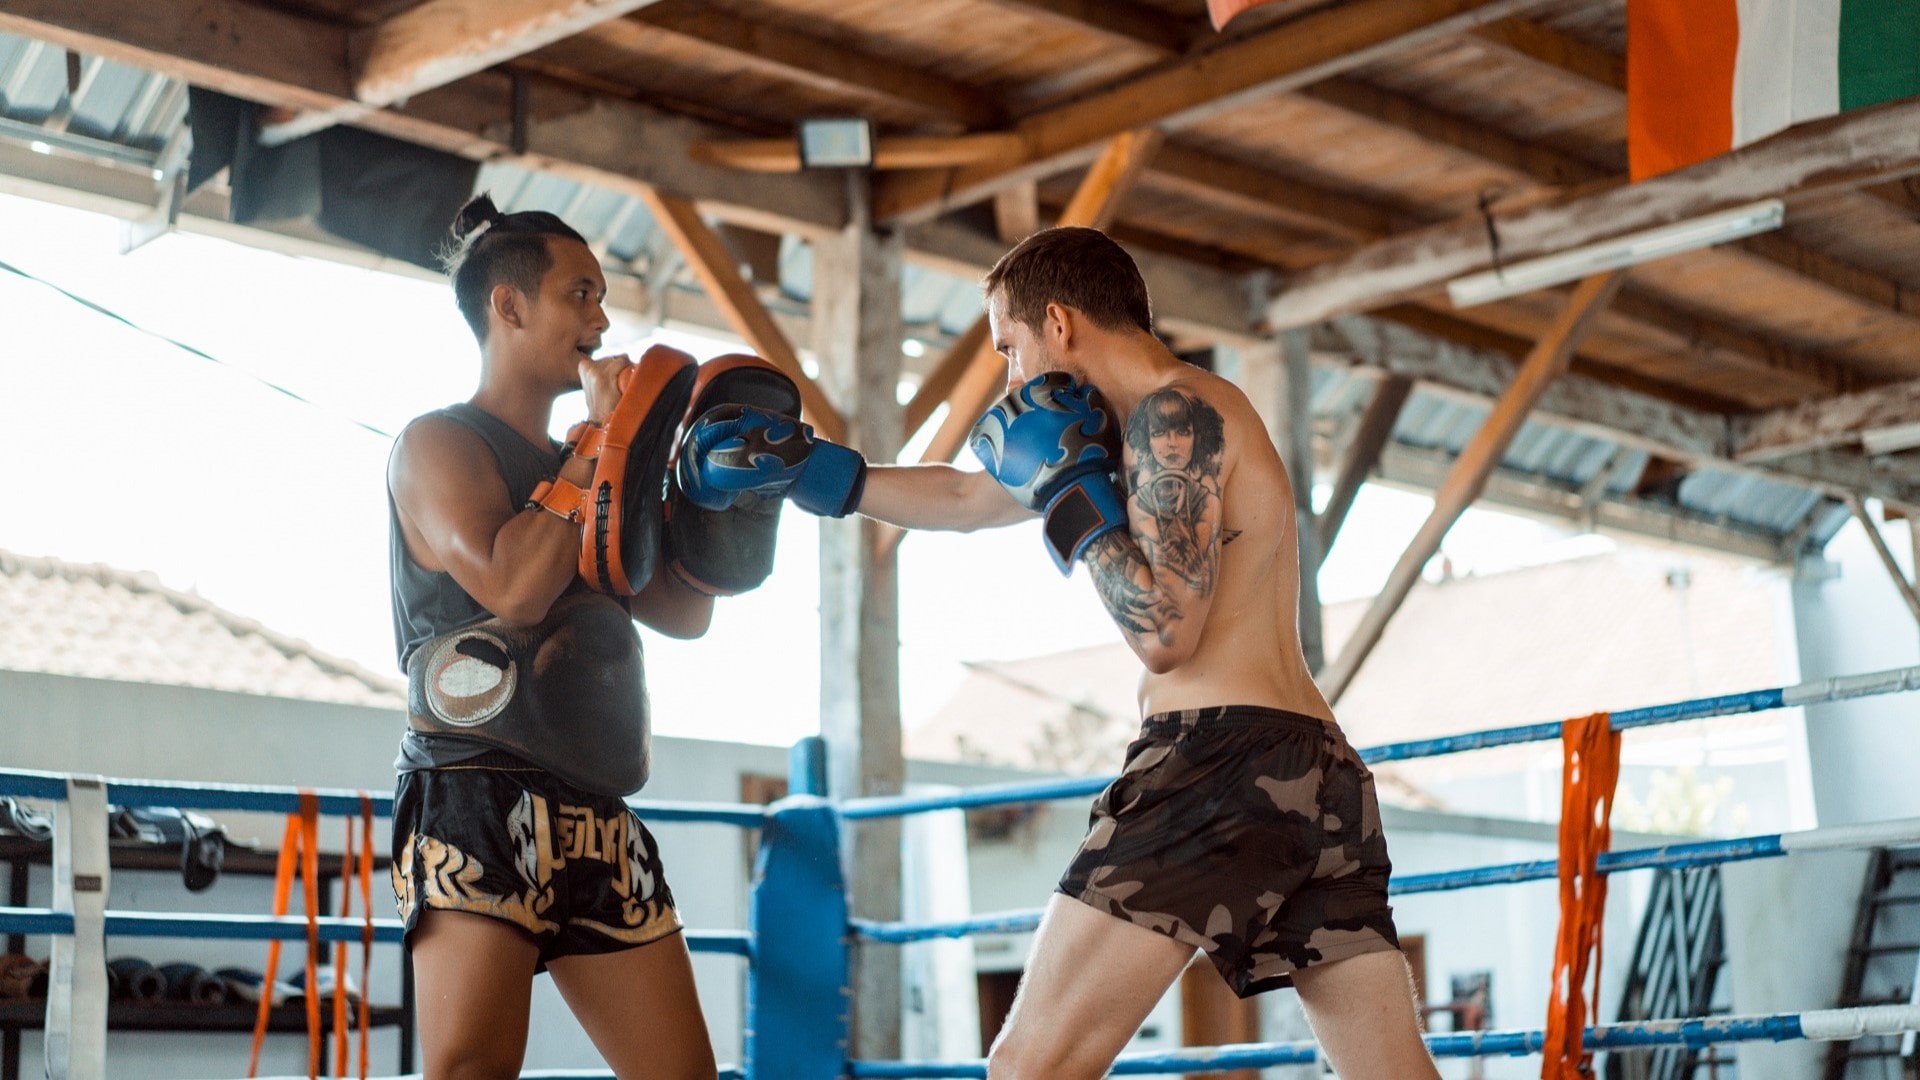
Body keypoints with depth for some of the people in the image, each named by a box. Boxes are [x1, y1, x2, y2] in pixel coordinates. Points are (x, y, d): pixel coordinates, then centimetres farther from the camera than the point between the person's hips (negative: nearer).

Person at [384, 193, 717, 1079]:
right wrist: (599, 441, -5)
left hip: (601, 824, 8)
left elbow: (685, 613, 19)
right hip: (480, 801, -7)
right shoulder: (439, 445, 1)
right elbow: (514, 588, -16)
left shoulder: (583, 468, 23)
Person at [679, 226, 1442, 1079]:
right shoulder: (1155, 426, 25)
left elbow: (1163, 633, -14)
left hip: (1221, 756, -10)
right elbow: (964, 499, 33)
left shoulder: (1176, 412, -4)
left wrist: (1069, 488, -4)